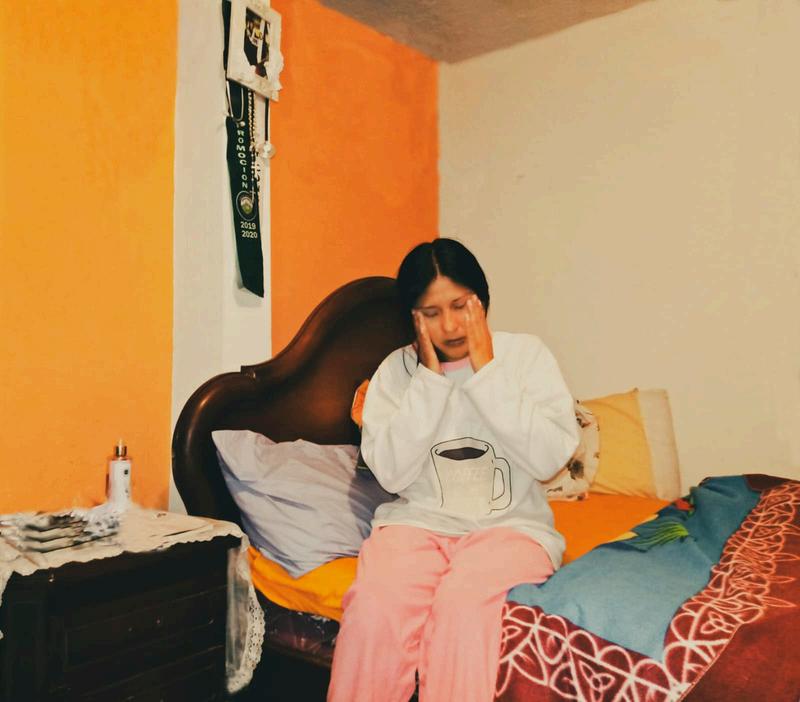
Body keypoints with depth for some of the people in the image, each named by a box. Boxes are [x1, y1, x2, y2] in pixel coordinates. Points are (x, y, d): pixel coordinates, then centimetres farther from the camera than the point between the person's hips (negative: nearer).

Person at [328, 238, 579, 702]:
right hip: (420, 520, 2)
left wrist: (486, 371, -12)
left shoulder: (526, 354, 1)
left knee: (463, 604, -32)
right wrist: (430, 379, -10)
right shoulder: (397, 370, 4)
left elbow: (550, 458, -10)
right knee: (376, 603, -28)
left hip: (510, 523, -1)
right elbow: (391, 473, -6)